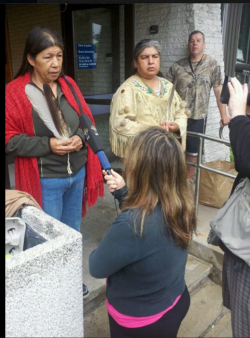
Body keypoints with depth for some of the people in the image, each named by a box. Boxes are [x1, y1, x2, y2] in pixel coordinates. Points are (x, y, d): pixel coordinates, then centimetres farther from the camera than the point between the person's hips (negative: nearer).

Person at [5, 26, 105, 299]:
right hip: (45, 180, -5)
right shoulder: (14, 92, -11)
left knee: (73, 233, 21)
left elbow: (87, 120, 10)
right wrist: (48, 145, -22)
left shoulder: (68, 84, 3)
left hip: (77, 173, 5)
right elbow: (10, 139, -11)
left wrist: (80, 137, -12)